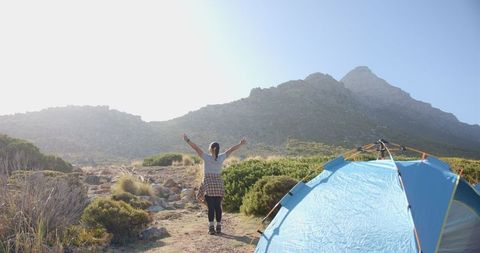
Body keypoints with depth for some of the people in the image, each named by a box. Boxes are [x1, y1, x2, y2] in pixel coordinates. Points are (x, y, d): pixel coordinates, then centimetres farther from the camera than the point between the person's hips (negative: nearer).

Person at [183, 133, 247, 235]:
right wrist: (241, 144, 16)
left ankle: (211, 228, 2)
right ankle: (218, 228, 12)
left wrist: (187, 140, -3)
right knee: (218, 206, 7)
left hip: (208, 185, -2)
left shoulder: (206, 157, -6)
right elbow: (231, 150, 8)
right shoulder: (221, 157, 0)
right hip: (218, 185, 3)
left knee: (210, 207, -1)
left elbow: (196, 148, -7)